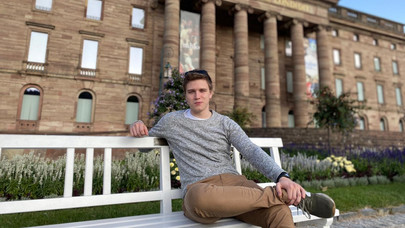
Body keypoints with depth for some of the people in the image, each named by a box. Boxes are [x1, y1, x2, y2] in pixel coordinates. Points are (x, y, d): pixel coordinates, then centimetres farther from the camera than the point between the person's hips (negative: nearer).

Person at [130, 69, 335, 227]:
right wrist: (138, 127, 2)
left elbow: (253, 152, 0)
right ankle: (290, 195, -26)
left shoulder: (226, 124, 12)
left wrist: (282, 176, -18)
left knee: (278, 210, -34)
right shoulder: (171, 121, 12)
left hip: (232, 181, 1)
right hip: (198, 188, 0)